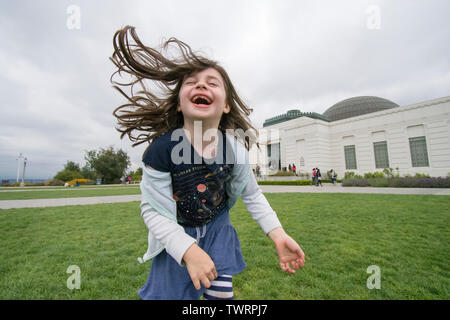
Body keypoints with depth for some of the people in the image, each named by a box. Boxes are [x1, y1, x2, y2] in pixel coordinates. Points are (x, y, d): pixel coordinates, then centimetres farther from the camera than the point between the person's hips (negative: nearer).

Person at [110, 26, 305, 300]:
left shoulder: (235, 148, -18)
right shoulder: (163, 148, -26)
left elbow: (252, 195, -3)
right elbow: (153, 210, -20)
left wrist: (279, 235, -10)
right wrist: (189, 250, -30)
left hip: (217, 229, 3)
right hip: (176, 236, -2)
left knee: (221, 292, 11)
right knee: (170, 292, 10)